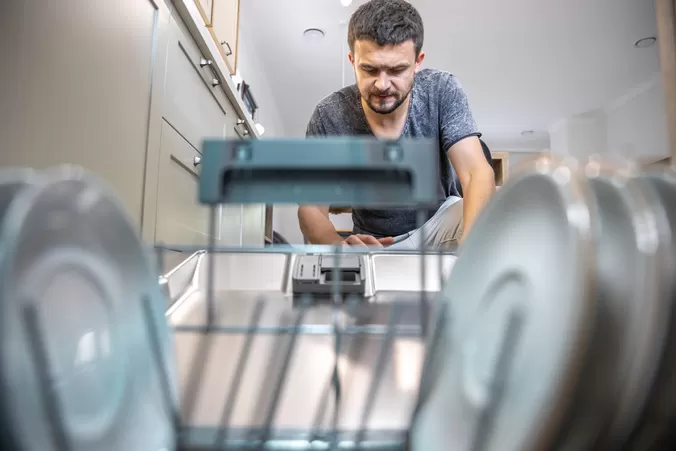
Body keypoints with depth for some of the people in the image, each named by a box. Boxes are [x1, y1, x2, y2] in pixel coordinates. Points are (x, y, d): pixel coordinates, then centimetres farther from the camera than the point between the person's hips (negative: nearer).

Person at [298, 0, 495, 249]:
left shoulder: (442, 91, -17)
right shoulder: (329, 117, -19)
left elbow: (477, 173, -25)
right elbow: (311, 208, -15)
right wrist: (341, 246, -38)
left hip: (440, 221, 0)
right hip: (375, 244, 1)